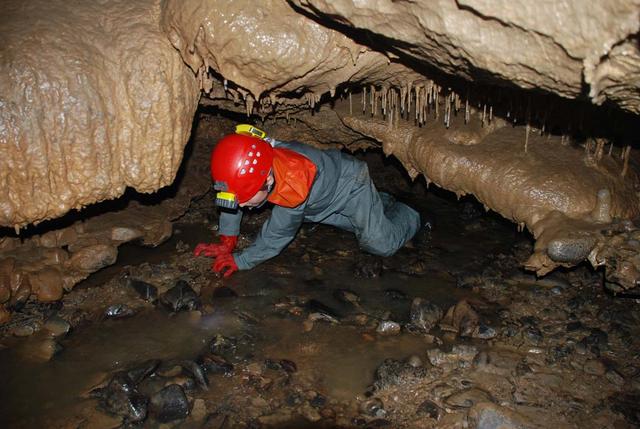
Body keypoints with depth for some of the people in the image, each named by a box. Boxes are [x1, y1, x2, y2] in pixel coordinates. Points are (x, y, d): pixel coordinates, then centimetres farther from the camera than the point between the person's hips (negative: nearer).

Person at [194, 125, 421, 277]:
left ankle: (409, 216, 22)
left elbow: (277, 236, -36)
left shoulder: (293, 183, -47)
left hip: (350, 181, -7)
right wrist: (227, 242, -15)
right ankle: (382, 202, 54)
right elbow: (230, 199, -8)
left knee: (381, 244, -7)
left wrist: (240, 261, -27)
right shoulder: (250, 169, -28)